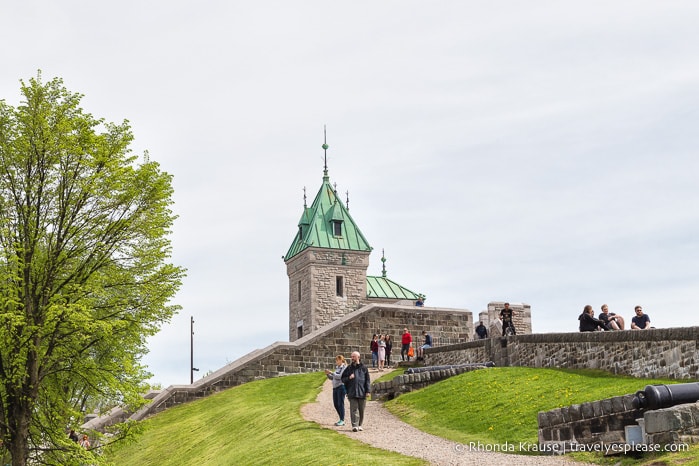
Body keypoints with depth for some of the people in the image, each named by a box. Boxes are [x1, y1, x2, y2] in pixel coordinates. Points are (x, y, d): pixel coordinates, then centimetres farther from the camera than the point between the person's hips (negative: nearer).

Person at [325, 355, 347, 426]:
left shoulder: (344, 367, -6)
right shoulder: (337, 368, 18)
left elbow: (340, 376, -18)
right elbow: (332, 378, 22)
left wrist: (331, 372, -16)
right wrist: (328, 374, 5)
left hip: (341, 387, -8)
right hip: (335, 387, 8)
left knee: (340, 404, -6)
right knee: (336, 404, 9)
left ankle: (342, 420, -1)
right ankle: (341, 419, 18)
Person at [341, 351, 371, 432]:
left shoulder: (364, 368, 6)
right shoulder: (349, 368, 10)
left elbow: (367, 380, 5)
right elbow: (343, 379, 13)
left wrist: (368, 391, -4)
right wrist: (349, 378, -7)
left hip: (362, 392, 0)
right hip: (352, 393, 0)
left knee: (361, 410, 7)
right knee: (354, 410, -7)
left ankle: (359, 425, 18)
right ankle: (354, 426, -11)